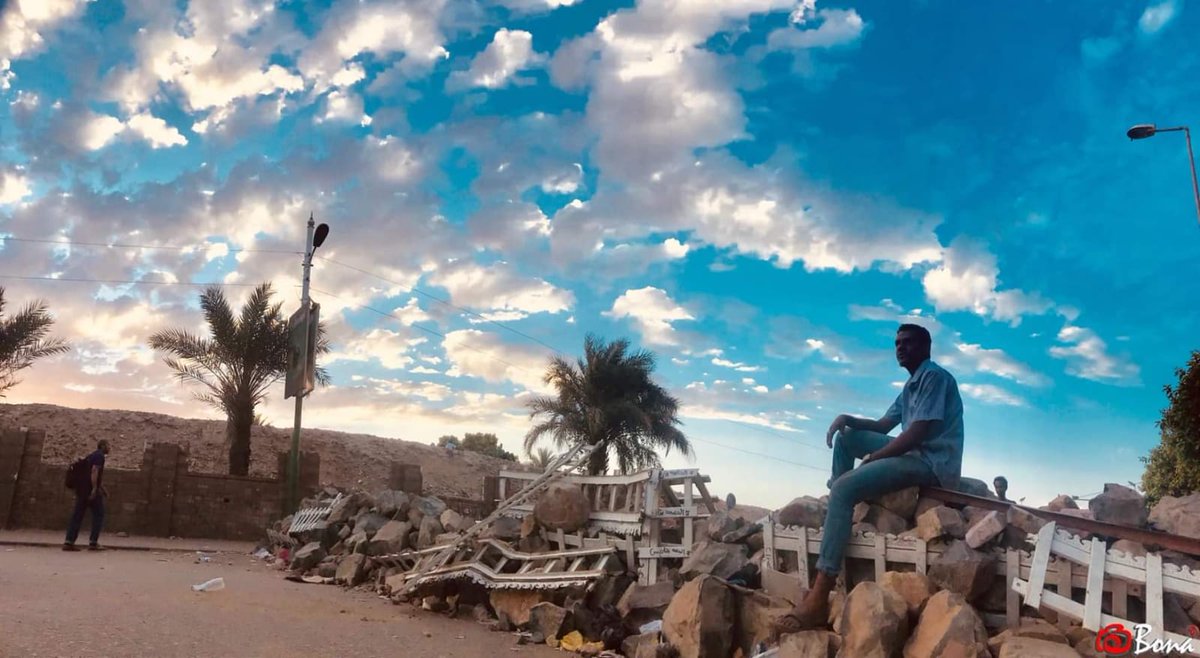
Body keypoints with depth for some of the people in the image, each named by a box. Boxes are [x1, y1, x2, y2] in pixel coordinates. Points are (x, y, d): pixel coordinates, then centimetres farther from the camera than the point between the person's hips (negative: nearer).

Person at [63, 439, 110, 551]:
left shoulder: (92, 456, 22)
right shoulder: (99, 456, -7)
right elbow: (94, 471, -21)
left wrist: (102, 488, 35)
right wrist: (95, 488, -26)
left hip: (82, 489, 9)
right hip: (91, 490, -9)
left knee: (77, 515, 7)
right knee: (98, 514, 0)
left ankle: (69, 542, 2)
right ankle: (93, 542, -3)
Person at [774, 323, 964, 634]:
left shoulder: (934, 376, -10)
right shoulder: (912, 385, 22)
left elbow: (916, 434, -19)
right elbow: (883, 426, 23)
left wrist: (872, 458, -11)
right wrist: (847, 418, 5)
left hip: (932, 462, -11)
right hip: (914, 453, 11)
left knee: (844, 487, -26)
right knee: (846, 437, 16)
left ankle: (819, 599, -33)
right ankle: (837, 509, 5)